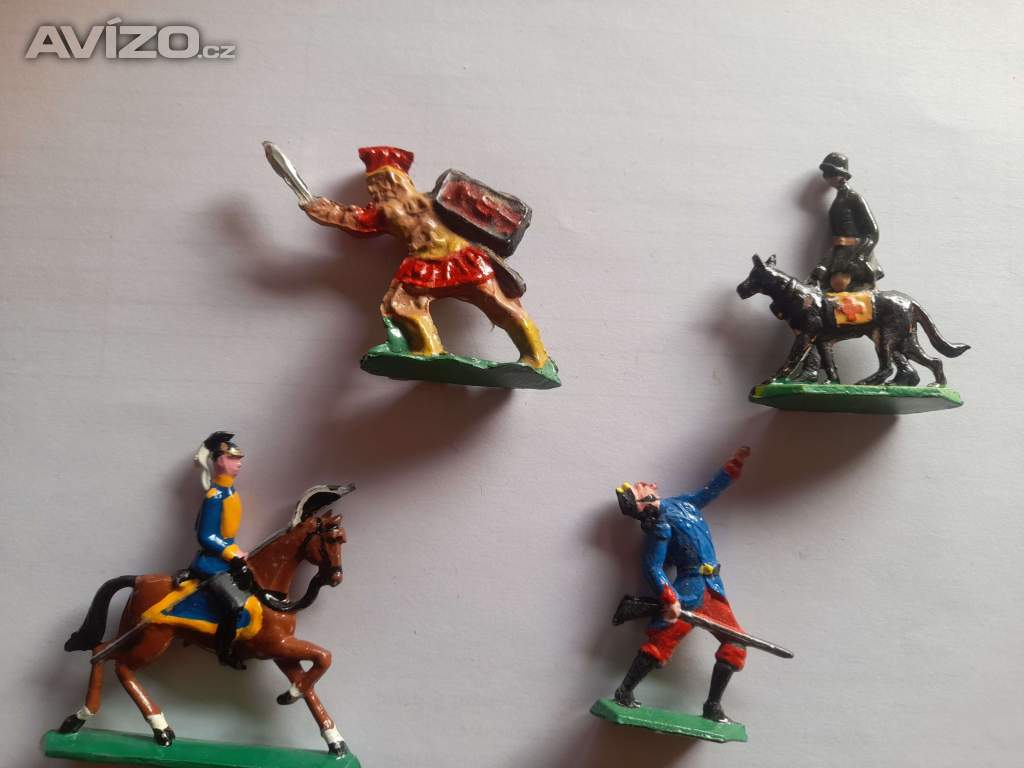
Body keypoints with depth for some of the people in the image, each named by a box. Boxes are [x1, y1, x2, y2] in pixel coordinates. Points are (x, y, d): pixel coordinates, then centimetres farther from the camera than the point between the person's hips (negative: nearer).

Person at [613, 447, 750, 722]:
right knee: (662, 640, -15)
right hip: (688, 589, -8)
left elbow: (712, 489, 30)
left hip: (714, 591, 8)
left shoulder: (682, 502, 18)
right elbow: (652, 569, -11)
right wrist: (670, 600, -21)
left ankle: (713, 707, 6)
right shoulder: (659, 526, -6)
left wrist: (736, 463, 29)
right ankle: (624, 694, -6)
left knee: (735, 644, 1)